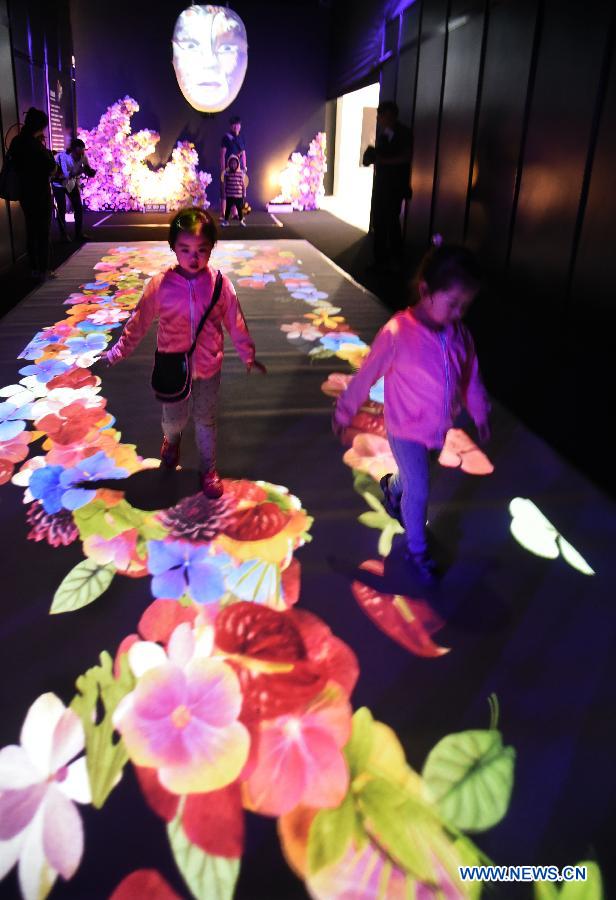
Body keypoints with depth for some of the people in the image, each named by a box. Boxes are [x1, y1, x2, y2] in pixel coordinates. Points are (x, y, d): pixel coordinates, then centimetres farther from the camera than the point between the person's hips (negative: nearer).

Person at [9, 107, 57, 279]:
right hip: (40, 194, -8)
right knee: (43, 233, 0)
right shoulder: (35, 144, -18)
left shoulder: (17, 142, 5)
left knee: (31, 231, 13)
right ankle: (44, 270, 2)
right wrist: (46, 150, -3)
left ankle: (34, 269, 18)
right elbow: (51, 168, -13)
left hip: (25, 193, 8)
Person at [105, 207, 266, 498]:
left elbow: (235, 322, -1)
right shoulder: (160, 285, -14)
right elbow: (140, 321, -3)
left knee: (205, 420, 15)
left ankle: (208, 468, 37)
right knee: (173, 419, 16)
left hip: (208, 367, 0)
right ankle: (172, 440, 53)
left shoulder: (220, 284, -12)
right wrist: (120, 350, 3)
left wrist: (248, 355, 7)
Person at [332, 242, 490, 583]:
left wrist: (479, 414, 15)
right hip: (406, 430, -6)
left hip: (439, 428, 6)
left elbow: (471, 377, 4)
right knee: (419, 492, 4)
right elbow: (366, 376, -17)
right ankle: (417, 551, 28)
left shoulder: (459, 334, -12)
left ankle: (391, 488, 63)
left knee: (412, 479, 29)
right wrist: (343, 412, -6)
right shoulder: (398, 334, -28)